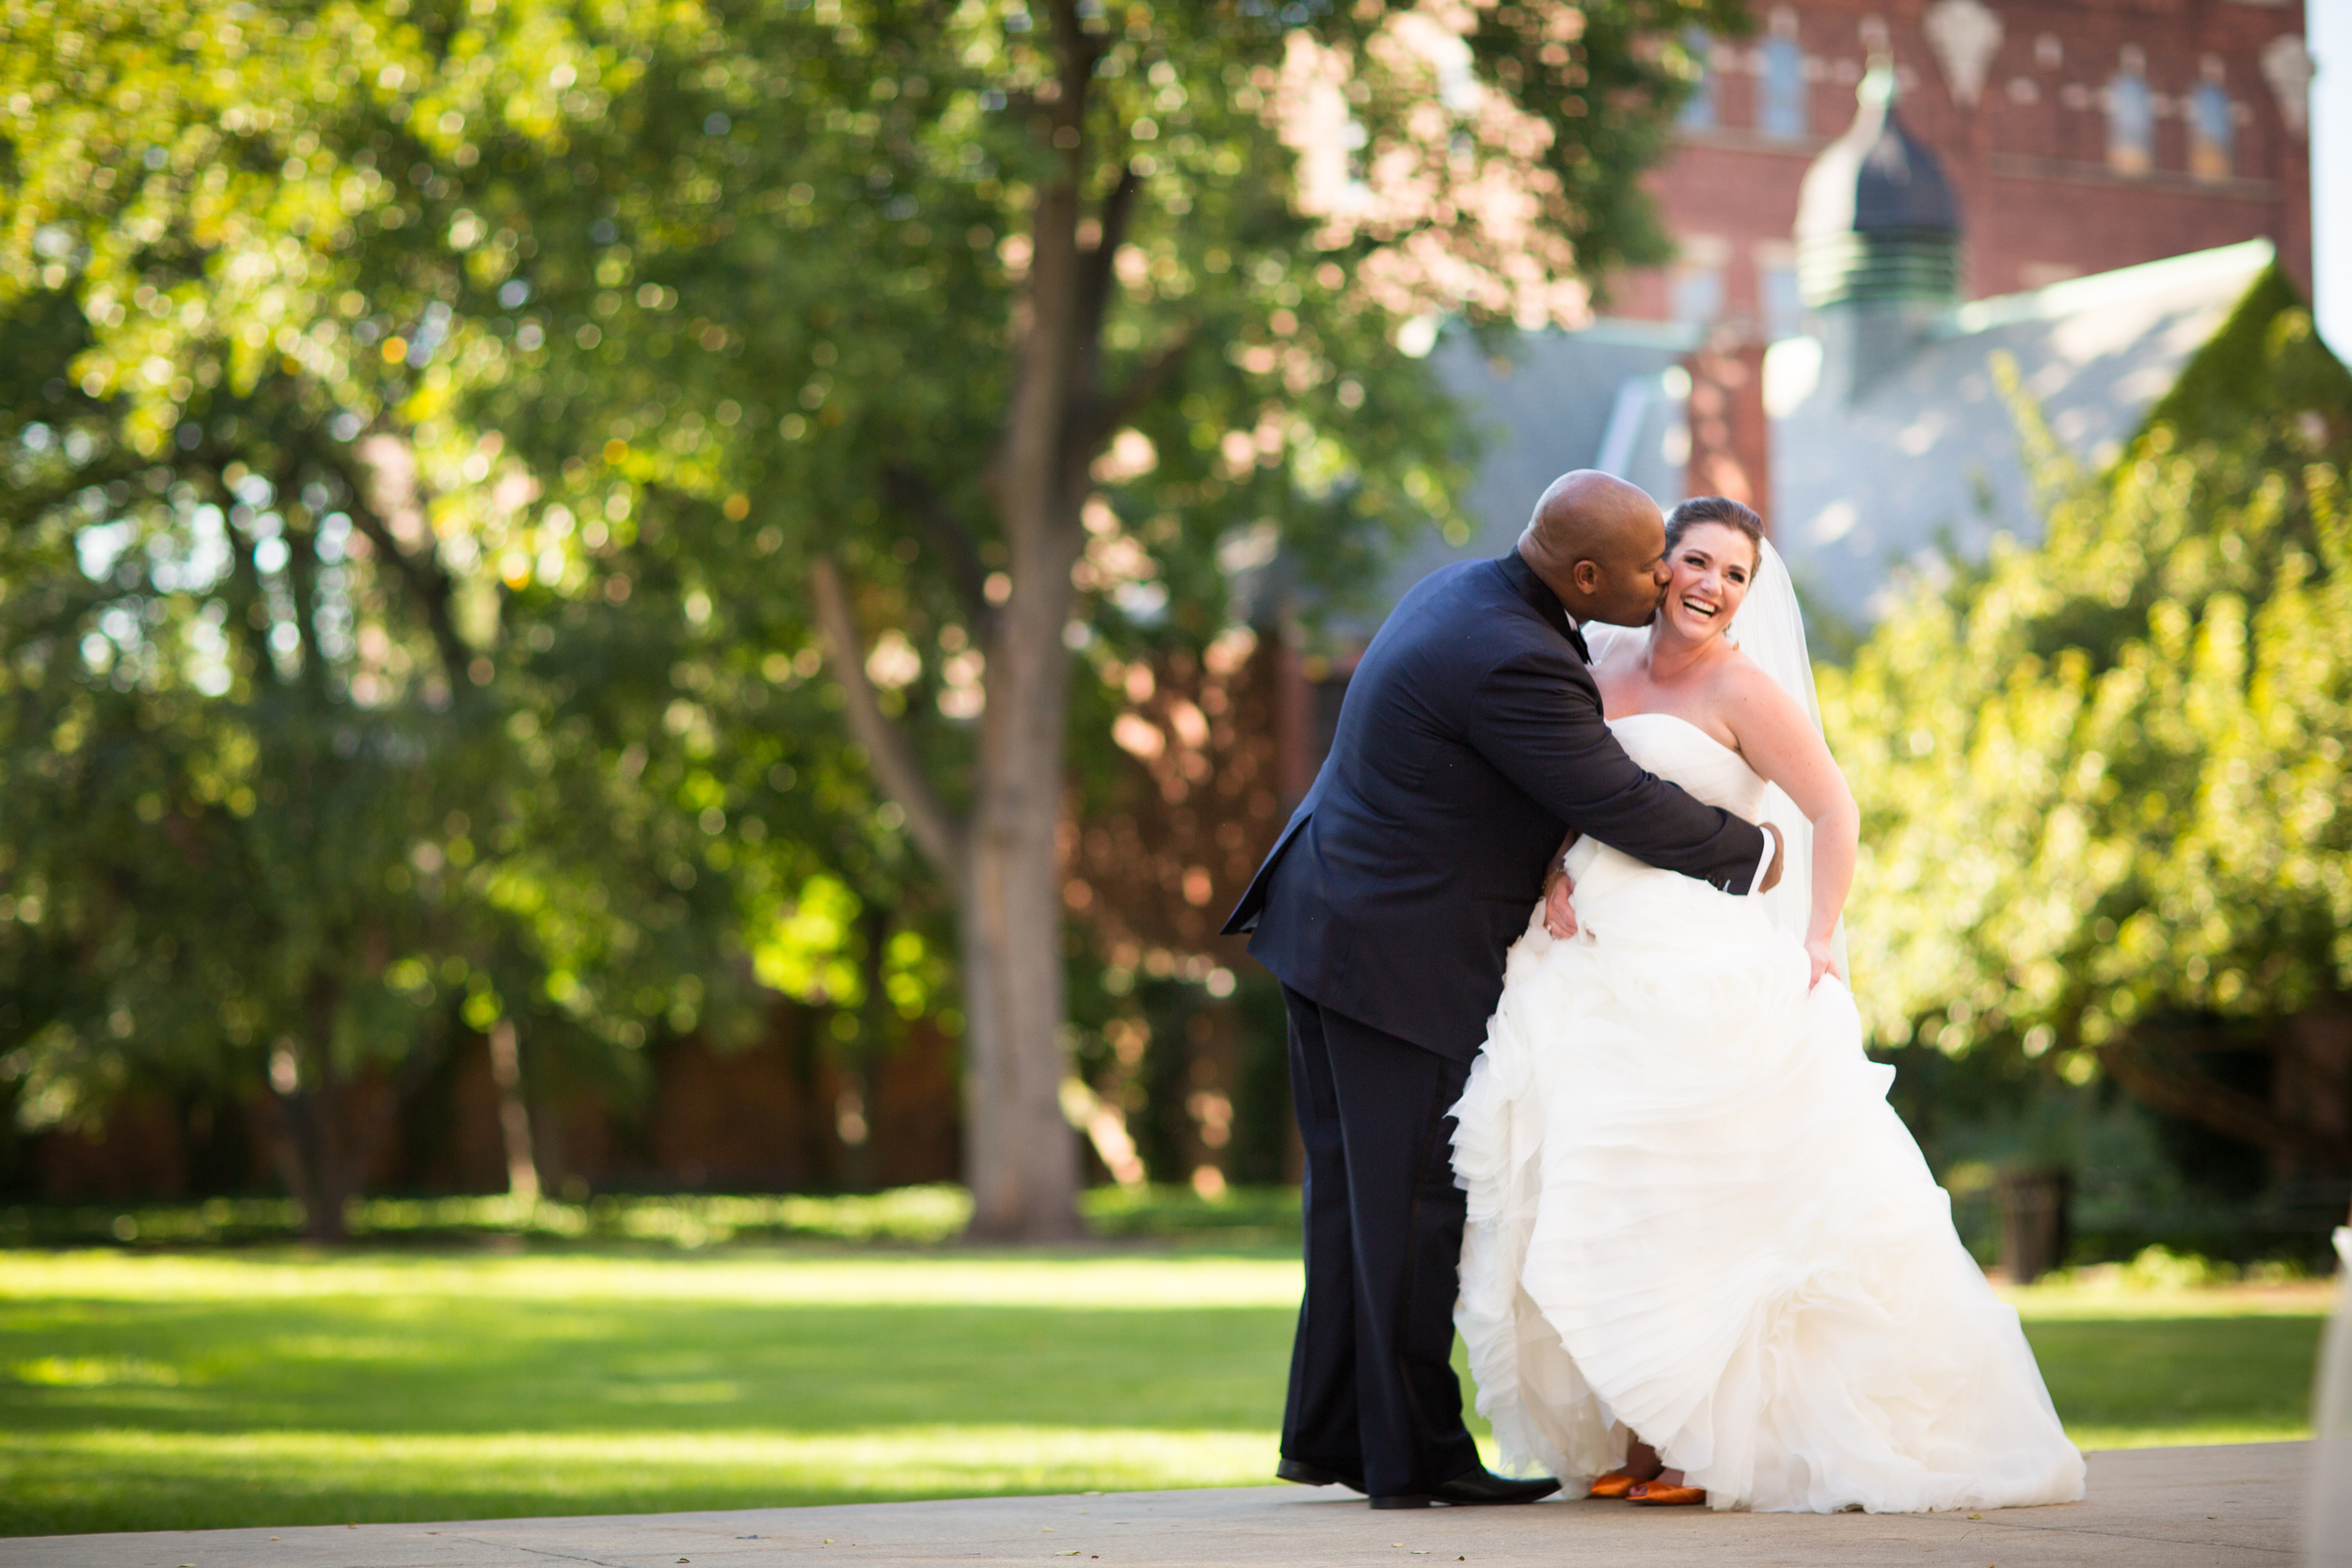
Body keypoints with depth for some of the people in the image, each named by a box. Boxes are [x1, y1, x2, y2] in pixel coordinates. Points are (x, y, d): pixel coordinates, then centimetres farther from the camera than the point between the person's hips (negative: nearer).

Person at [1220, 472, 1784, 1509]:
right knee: (1417, 1202, -2)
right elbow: (1616, 802, -17)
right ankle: (1412, 1455, 5)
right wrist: (1747, 857, -2)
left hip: (1333, 920, 10)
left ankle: (1326, 1434, 21)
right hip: (1400, 954, -10)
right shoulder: (1509, 661, -24)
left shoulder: (1465, 592, 8)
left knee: (1357, 1194, 14)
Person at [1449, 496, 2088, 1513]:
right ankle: (1636, 1435, 9)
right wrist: (1558, 877, -3)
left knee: (1686, 1201, -9)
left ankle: (1712, 1442, -1)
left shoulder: (1743, 688, -3)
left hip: (1694, 978, -6)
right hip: (1589, 967, 6)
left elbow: (1834, 810, -3)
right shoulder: (1608, 666, 13)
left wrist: (1819, 943, -9)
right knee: (1599, 1197, 2)